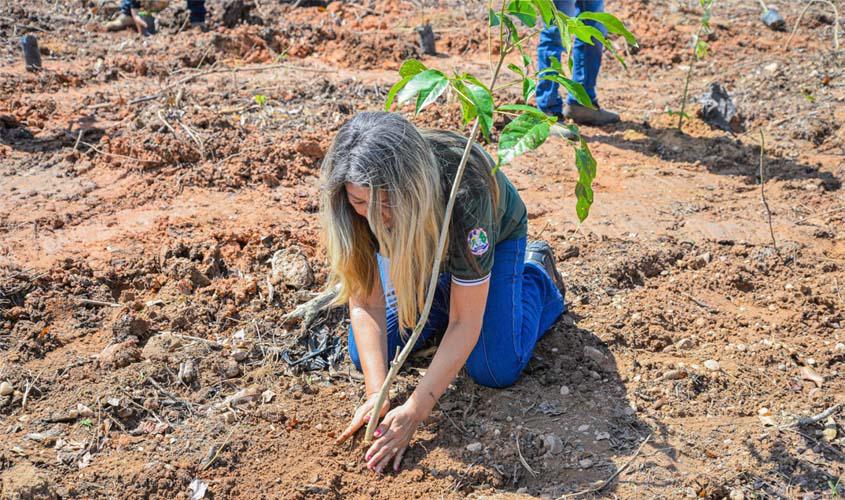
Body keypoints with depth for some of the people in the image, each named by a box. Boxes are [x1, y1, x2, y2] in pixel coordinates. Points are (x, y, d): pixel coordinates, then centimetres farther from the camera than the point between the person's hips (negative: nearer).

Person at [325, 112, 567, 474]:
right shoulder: (361, 198, -34)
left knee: (495, 371, -13)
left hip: (494, 235, -3)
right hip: (412, 243, 3)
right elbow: (365, 299, -26)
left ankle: (536, 274, 13)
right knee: (366, 355, -6)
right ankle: (444, 291, 18)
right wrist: (376, 393, -36)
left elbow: (465, 325, -37)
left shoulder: (464, 192, -44)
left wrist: (413, 413, -40)